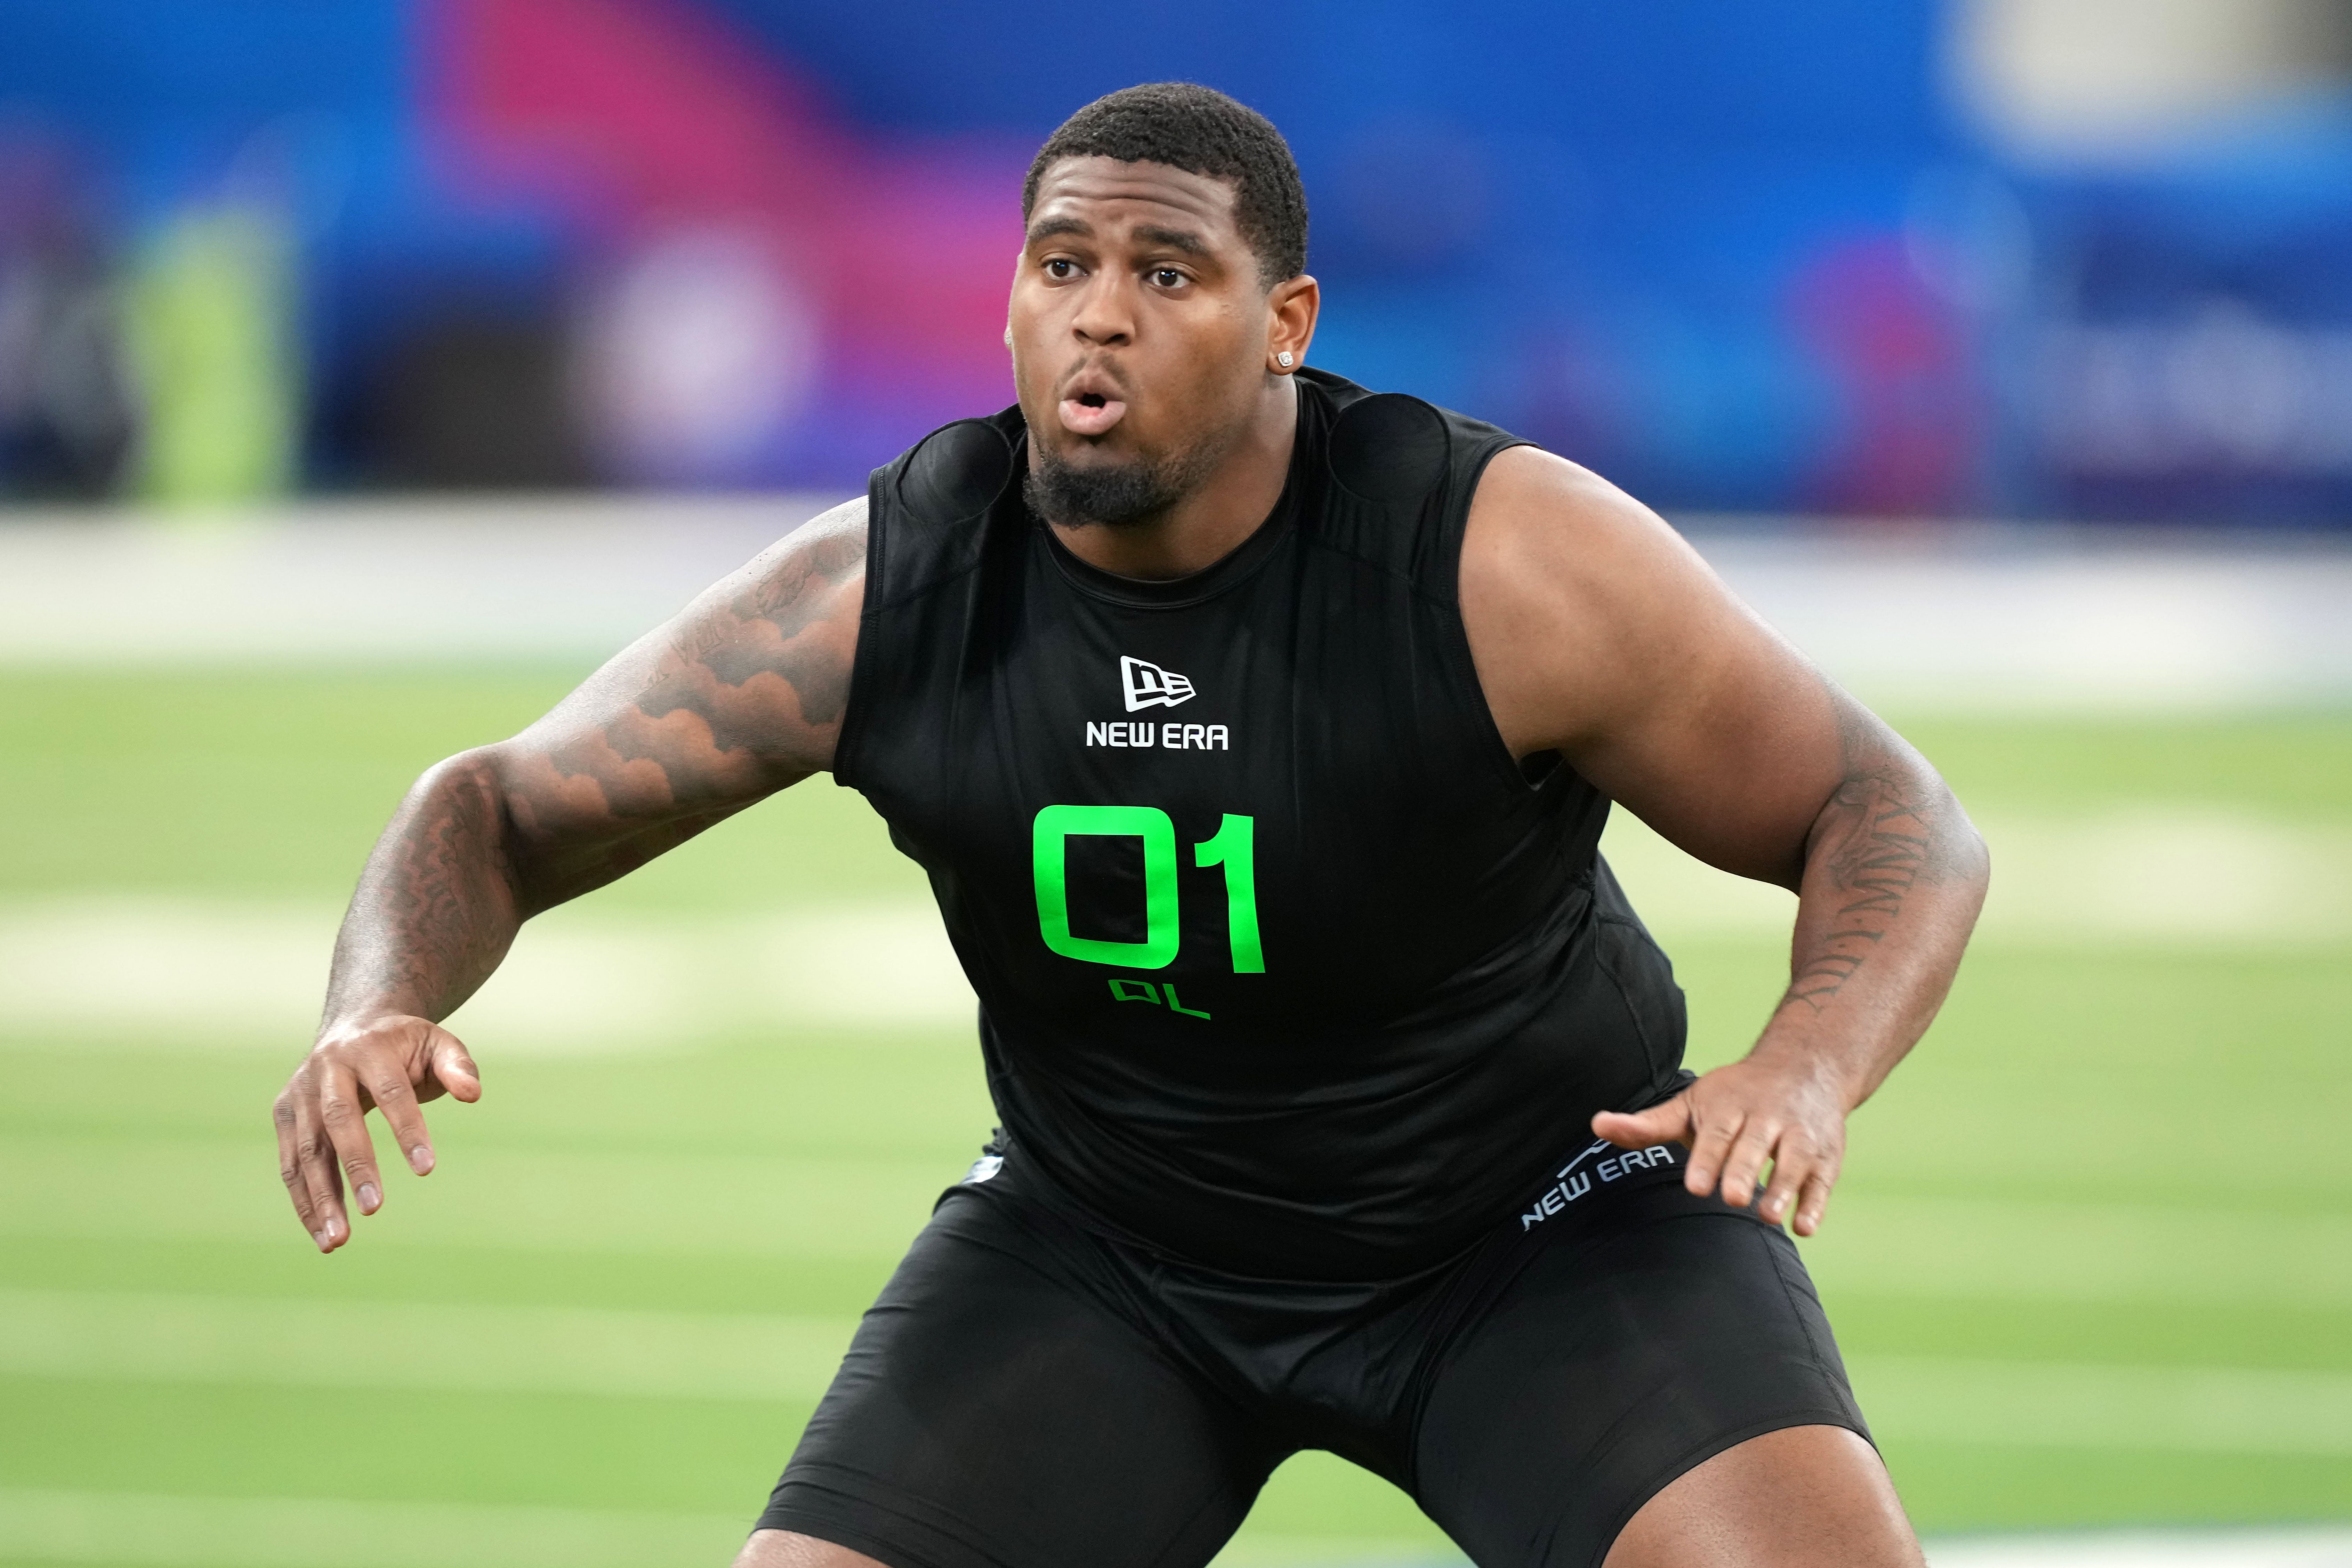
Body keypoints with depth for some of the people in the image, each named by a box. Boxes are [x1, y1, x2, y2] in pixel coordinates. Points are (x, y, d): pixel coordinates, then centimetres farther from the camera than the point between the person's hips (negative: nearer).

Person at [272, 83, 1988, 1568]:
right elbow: (499, 813, -8)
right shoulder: (879, 596, -19)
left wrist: (1810, 1063, -39)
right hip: (1101, 1248, 2)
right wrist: (379, 1010, -31)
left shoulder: (1505, 558, -26)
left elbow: (1896, 824, -17)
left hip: (1545, 1215, -2)